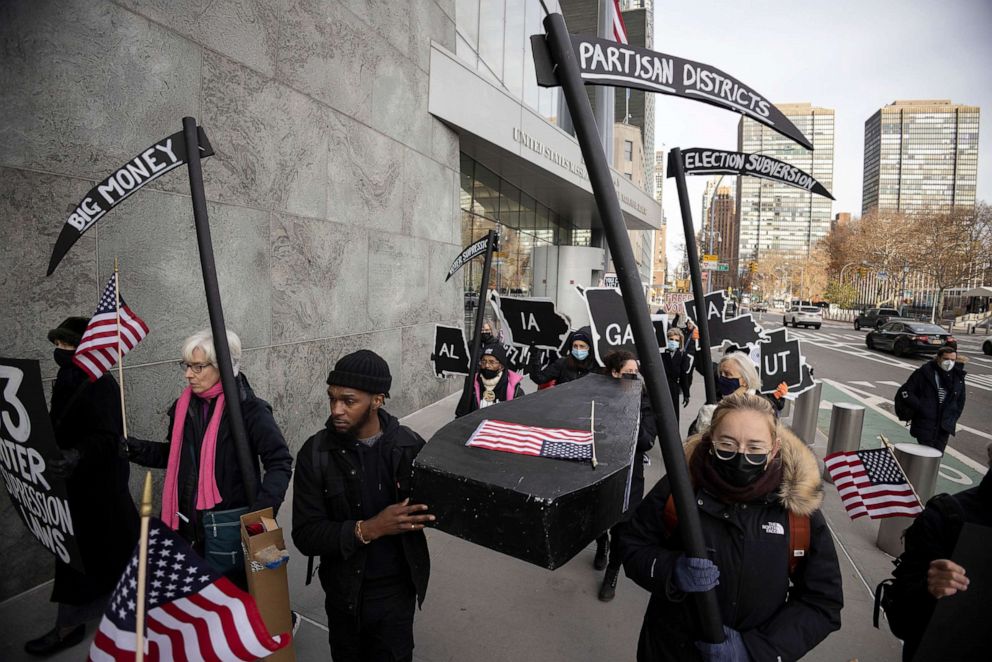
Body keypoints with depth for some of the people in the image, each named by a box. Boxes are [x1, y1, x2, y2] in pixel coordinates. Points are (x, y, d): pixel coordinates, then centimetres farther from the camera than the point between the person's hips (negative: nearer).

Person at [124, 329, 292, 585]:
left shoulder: (248, 408, -15)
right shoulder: (185, 405, 5)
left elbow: (279, 461, -16)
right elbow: (175, 455, 18)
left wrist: (263, 510, -25)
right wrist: (135, 448, 4)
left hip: (228, 524, -6)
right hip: (187, 521, 6)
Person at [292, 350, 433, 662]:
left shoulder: (410, 445, -13)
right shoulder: (315, 453, -14)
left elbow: (433, 506, -4)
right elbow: (305, 535, -15)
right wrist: (368, 529, -28)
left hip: (398, 589, 0)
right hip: (344, 591, 1)